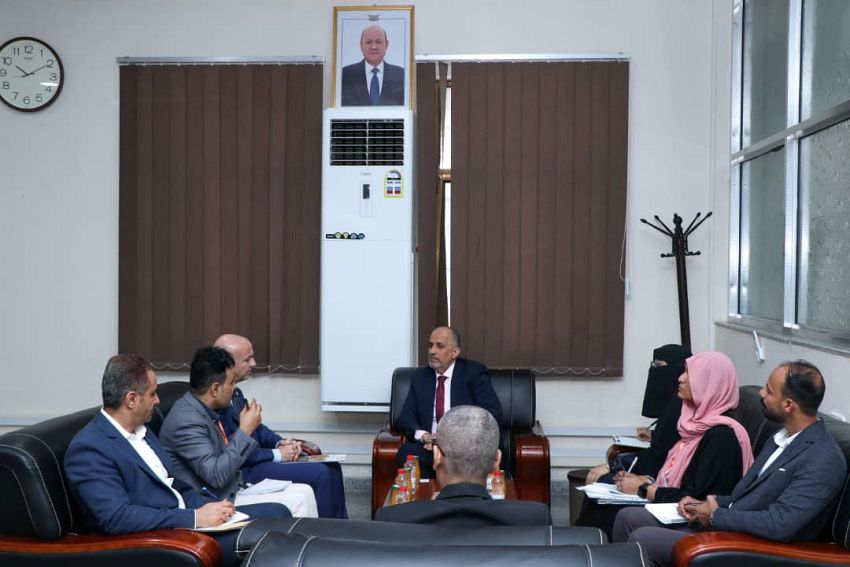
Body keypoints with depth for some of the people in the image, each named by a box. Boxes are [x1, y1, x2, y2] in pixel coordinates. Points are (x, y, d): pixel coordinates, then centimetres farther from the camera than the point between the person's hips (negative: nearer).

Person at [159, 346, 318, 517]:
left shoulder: (202, 409, 7)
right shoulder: (186, 420, -21)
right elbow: (215, 475, -25)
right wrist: (244, 431, -20)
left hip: (232, 490, 9)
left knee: (304, 492, 0)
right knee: (299, 501, -15)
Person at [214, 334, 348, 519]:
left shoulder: (234, 392, 7)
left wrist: (280, 443, 1)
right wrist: (277, 454, -15)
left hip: (256, 459, 9)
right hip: (244, 470, -9)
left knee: (331, 468, 3)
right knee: (320, 473, -18)